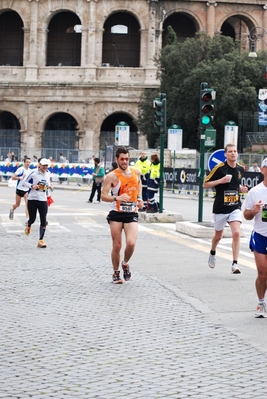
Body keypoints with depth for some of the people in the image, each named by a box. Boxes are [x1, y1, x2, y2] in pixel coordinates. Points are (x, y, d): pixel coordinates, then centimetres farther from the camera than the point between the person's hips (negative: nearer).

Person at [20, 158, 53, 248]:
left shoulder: (48, 173, 6)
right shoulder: (33, 172, -9)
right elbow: (24, 182, -4)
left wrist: (49, 186, 3)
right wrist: (32, 186, -19)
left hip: (43, 200, 4)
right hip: (32, 199, -4)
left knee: (43, 221, -5)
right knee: (32, 219, 3)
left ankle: (41, 240, -3)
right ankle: (28, 226, 42)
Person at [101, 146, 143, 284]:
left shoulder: (136, 172, 3)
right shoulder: (112, 176, -11)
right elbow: (103, 196, -15)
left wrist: (139, 198, 12)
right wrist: (117, 198, -33)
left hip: (132, 214, 2)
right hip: (116, 214, -2)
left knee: (131, 243, -15)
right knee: (117, 246, 2)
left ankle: (125, 264, 15)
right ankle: (116, 273, 22)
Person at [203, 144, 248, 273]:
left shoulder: (240, 169, 5)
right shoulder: (219, 168, -11)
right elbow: (205, 184, -7)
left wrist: (241, 188, 3)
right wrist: (221, 181, -19)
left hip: (235, 207, 2)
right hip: (220, 207, -2)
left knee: (236, 233, -16)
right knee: (218, 235, 15)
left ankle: (235, 264, -14)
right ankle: (212, 253, 47)